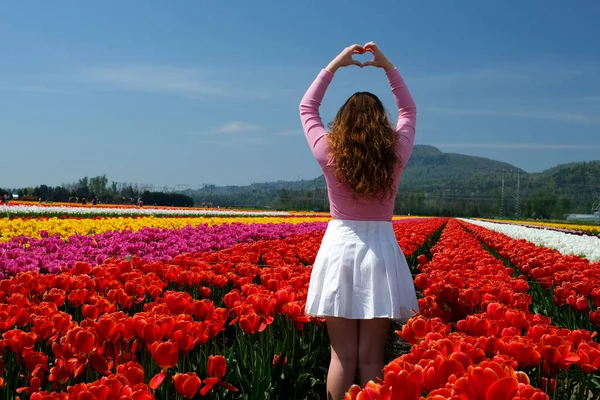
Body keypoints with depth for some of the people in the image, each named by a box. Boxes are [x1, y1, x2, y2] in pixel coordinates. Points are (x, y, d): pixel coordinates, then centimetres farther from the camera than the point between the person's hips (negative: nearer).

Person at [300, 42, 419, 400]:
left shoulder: (330, 156, -6)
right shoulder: (396, 156, -3)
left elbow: (307, 108, 11)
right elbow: (409, 110, 16)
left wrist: (334, 65, 12)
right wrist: (387, 66, 12)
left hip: (339, 249, 0)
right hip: (380, 253, 1)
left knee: (342, 355, 4)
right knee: (372, 357, 4)